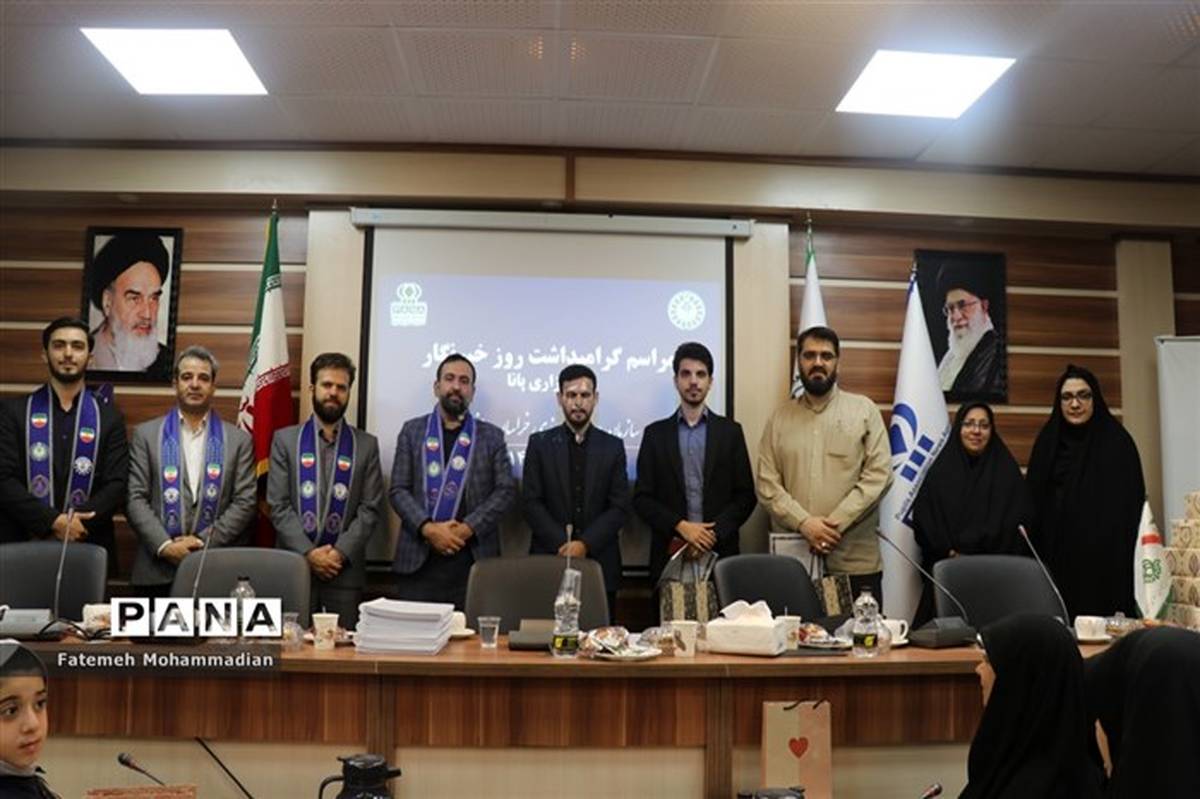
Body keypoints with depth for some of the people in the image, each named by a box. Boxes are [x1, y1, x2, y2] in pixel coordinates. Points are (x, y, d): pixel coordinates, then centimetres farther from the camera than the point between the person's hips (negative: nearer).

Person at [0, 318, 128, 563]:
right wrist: (53, 521, -15)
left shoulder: (109, 417, 7)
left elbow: (117, 484, 0)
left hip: (88, 547, 0)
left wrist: (76, 522, -15)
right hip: (23, 545, 0)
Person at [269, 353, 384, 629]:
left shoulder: (366, 445, 8)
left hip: (345, 569, 0)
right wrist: (308, 552, -9)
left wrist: (340, 553, -10)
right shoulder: (285, 439, 8)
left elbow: (371, 509, 2)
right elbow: (278, 505, 1)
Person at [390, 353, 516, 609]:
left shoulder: (492, 436, 12)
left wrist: (467, 528, -8)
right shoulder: (412, 431, 12)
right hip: (419, 557, 0)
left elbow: (506, 490, 4)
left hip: (474, 558, 0)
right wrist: (427, 528, -10)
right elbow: (398, 490, 5)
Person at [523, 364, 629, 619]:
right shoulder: (540, 443, 7)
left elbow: (620, 507, 2)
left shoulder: (613, 446, 8)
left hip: (600, 563, 1)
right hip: (549, 560, 0)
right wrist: (562, 544, -11)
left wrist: (585, 544, -10)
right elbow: (532, 503, 1)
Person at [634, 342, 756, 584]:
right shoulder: (655, 433, 7)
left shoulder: (730, 431, 7)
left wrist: (714, 533, -8)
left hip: (720, 551, 0)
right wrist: (681, 526, -10)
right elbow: (642, 498, 3)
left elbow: (746, 495, 5)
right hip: (669, 553, 0)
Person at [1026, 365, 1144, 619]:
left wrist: (1122, 561, -12)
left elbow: (1131, 507, -5)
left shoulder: (1117, 442, -3)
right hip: (1055, 557, 3)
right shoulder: (1047, 442, 9)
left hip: (1104, 559, -3)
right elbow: (1034, 502, 10)